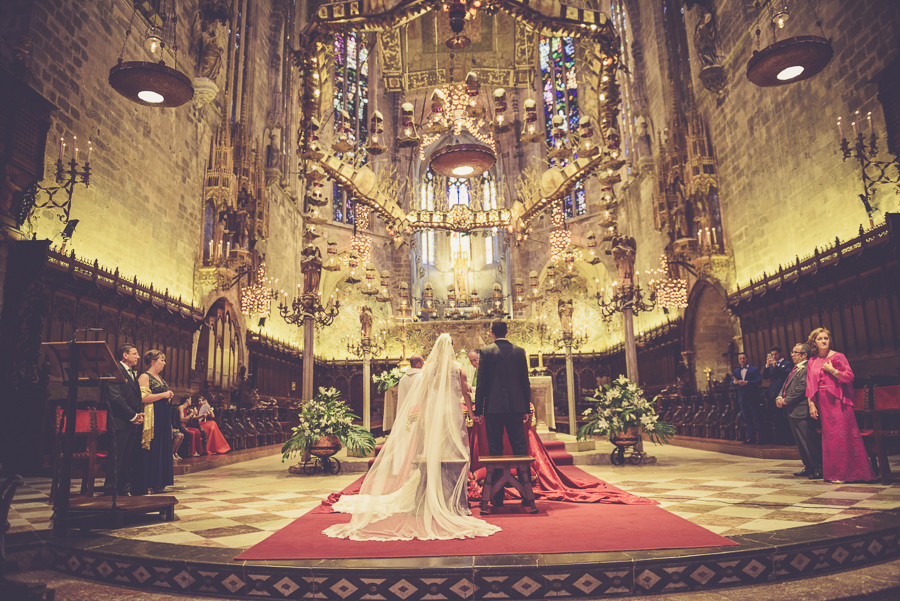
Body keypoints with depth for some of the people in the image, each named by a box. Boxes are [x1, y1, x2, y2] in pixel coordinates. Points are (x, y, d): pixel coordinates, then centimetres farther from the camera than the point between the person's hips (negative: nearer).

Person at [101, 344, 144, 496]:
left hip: (134, 423, 8)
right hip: (121, 422, -8)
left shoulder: (133, 373, 21)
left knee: (131, 458, 9)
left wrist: (140, 414, 5)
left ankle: (126, 488, 16)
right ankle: (110, 490, 5)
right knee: (117, 458, -4)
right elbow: (116, 397, -16)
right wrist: (133, 416, -13)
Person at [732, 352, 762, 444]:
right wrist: (735, 382, -15)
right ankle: (751, 438, 13)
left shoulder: (754, 370, 0)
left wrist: (747, 382, -22)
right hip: (742, 398, 5)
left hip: (753, 398, -5)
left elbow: (759, 381, -13)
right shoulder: (736, 371, 15)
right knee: (747, 419, 8)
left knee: (756, 418, -2)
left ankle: (758, 438, 3)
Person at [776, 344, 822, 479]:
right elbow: (785, 385, 20)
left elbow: (802, 388, -19)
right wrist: (779, 397, 2)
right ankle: (808, 467, 24)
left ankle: (819, 469, 3)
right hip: (792, 412, 10)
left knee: (810, 442, -5)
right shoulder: (795, 369, 19)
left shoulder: (807, 368, -12)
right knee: (800, 443, 15)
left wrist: (786, 401, -14)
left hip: (802, 412, -10)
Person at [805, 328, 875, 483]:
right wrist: (811, 404, 3)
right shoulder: (812, 361, 10)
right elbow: (810, 385, 9)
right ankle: (835, 473, 14)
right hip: (823, 403, 4)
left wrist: (831, 370, -12)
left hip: (838, 401, -4)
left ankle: (850, 471, 3)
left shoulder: (838, 356, -1)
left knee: (844, 434, -6)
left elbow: (849, 377, -7)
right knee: (830, 436, 6)